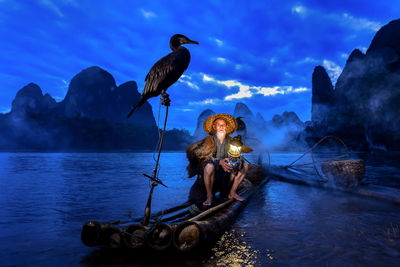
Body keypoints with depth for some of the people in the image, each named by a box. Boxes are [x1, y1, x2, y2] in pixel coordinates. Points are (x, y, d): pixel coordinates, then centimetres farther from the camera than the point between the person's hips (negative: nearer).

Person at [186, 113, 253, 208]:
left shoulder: (230, 141, 2)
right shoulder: (209, 140, -13)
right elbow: (206, 157, -25)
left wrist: (239, 161, -24)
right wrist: (220, 162, -42)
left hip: (225, 172, 5)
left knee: (244, 165, -5)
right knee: (209, 166, -38)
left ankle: (232, 192, 3)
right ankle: (209, 195, -17)